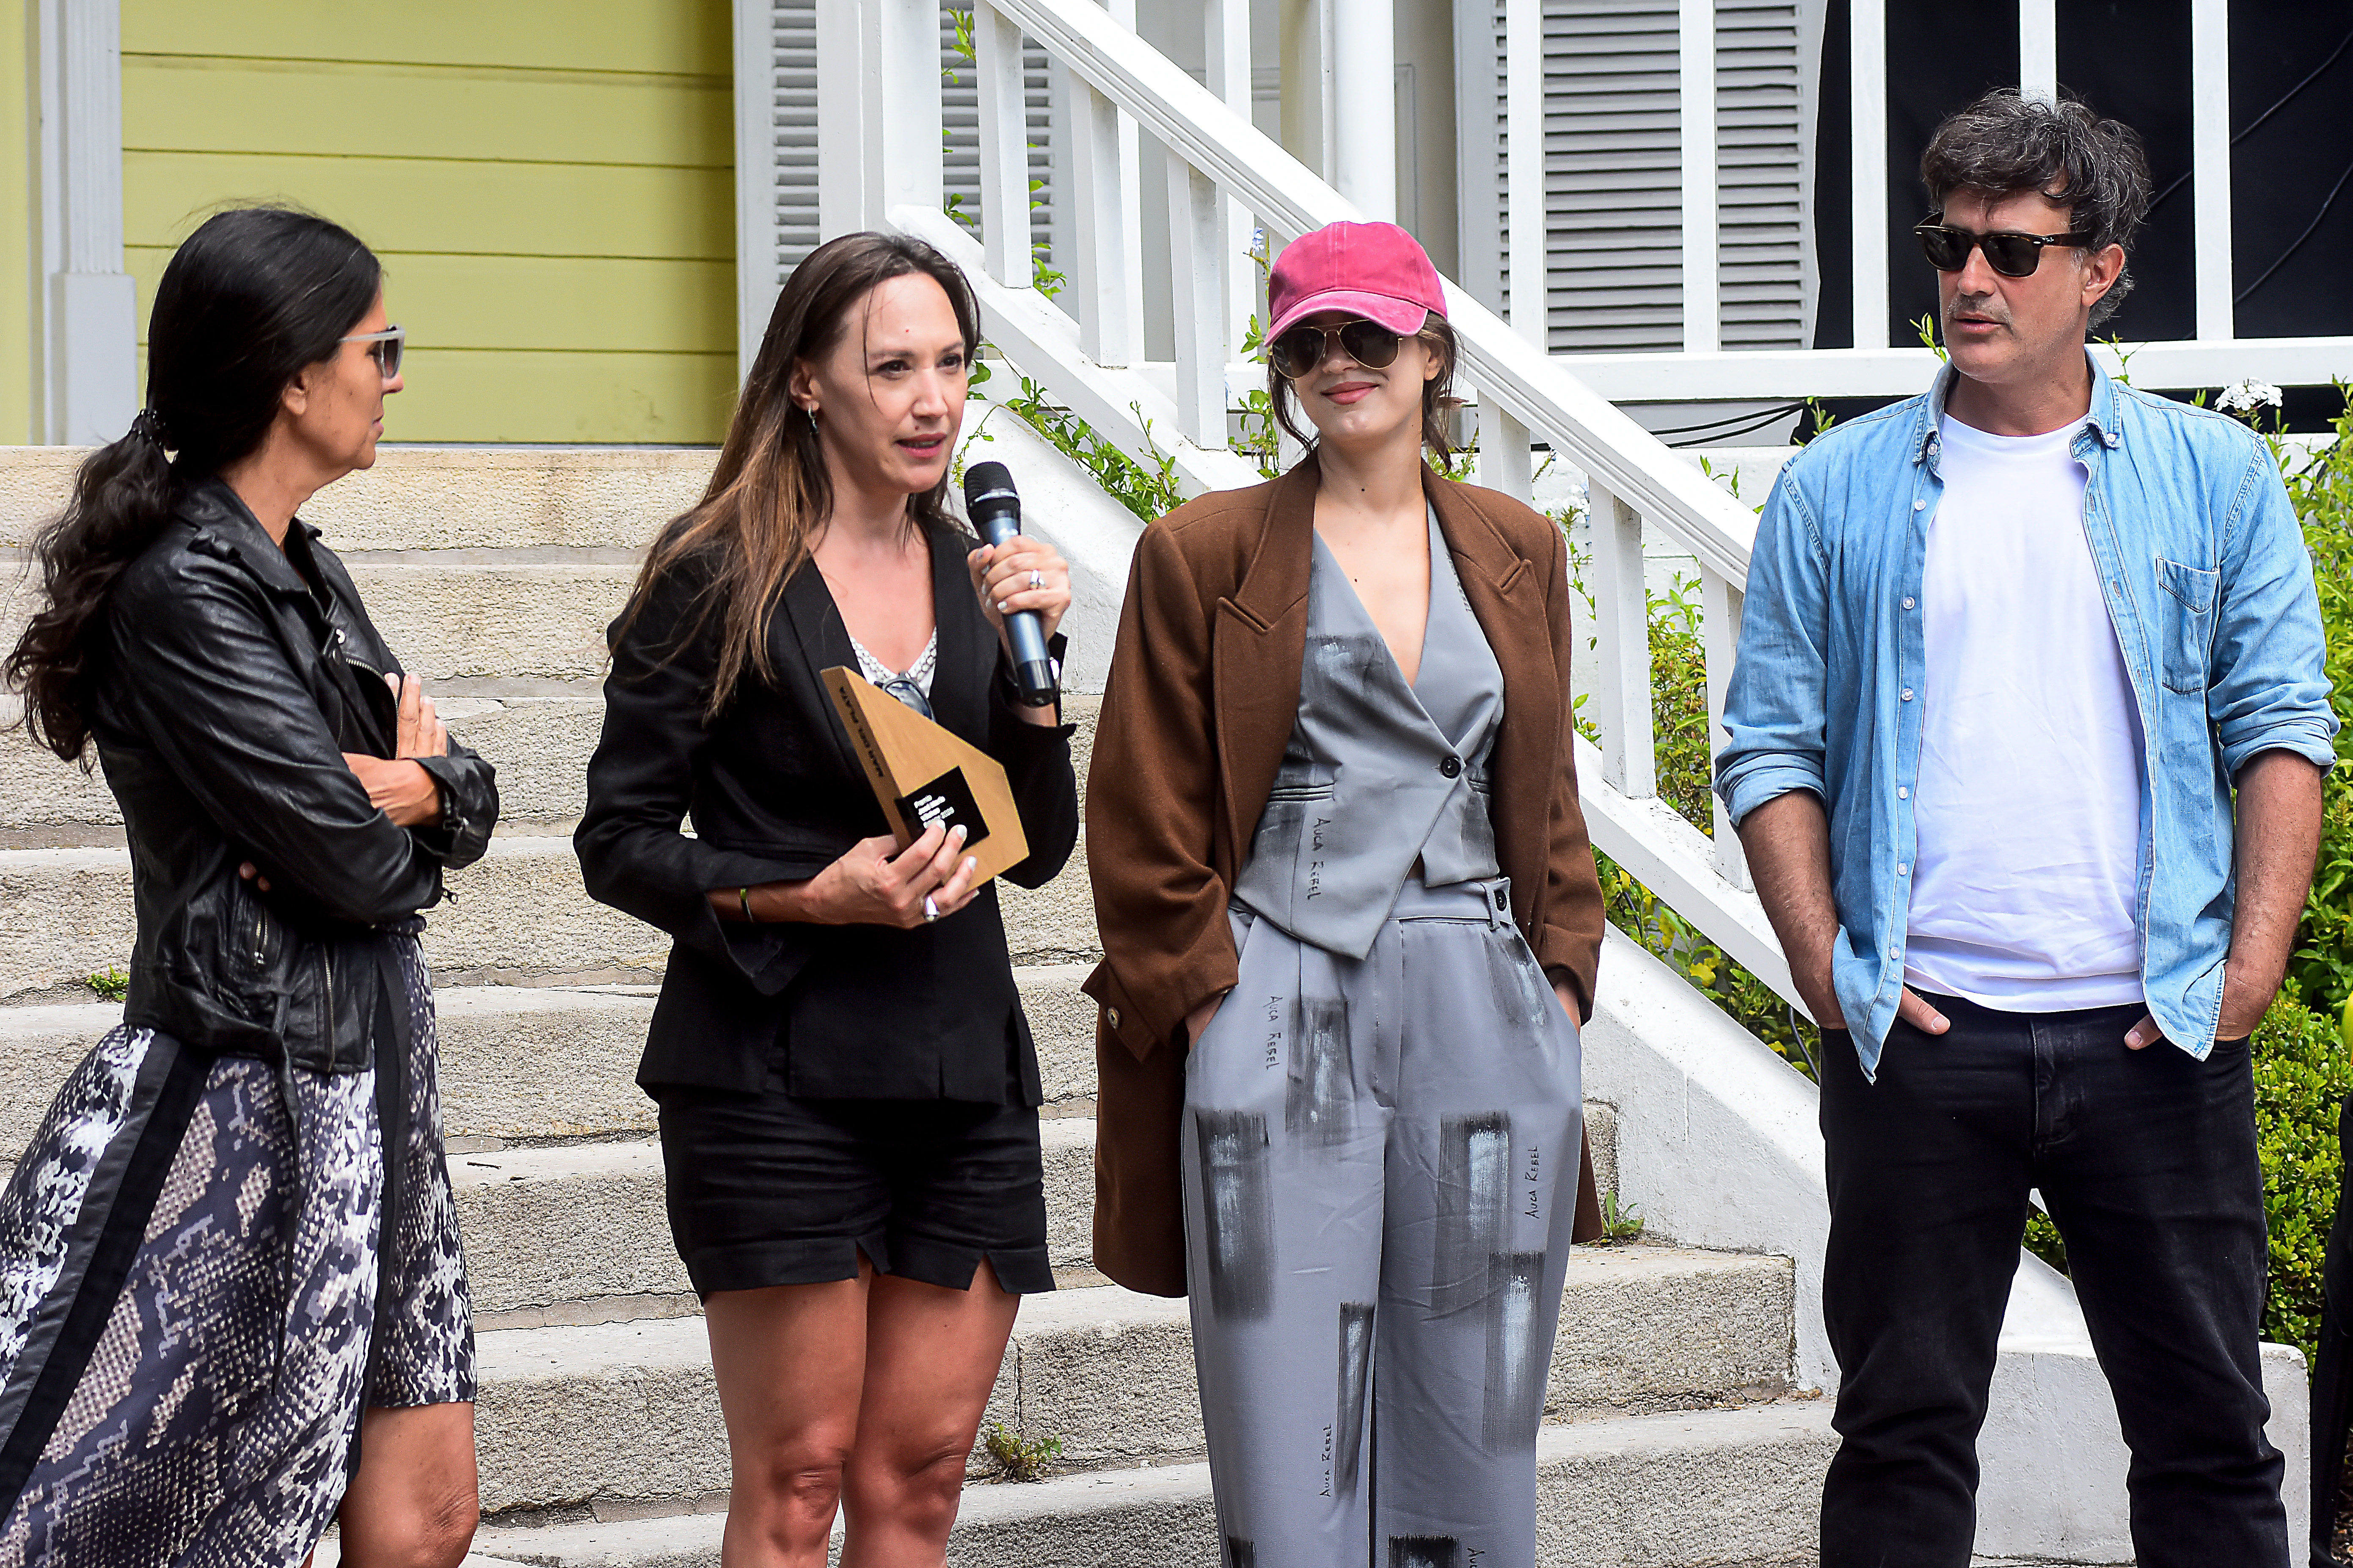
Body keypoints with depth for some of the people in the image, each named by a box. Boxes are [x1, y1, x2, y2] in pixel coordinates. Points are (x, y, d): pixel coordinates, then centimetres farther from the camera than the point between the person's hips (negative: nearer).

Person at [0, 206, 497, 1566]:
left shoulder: (305, 573, 13)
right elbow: (361, 869, -20)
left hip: (366, 1086, 9)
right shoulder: (186, 595, -17)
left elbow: (470, 809, 13)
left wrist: (413, 784, -10)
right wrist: (412, 779, 2)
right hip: (251, 1107, -9)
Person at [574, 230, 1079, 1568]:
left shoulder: (980, 577, 11)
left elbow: (1043, 851, 10)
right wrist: (812, 897, -18)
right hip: (780, 1073, -5)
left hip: (966, 1073, 5)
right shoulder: (719, 581, -5)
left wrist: (1031, 662, -4)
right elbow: (620, 842, -4)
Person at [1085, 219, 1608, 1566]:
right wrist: (1205, 994, -6)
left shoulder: (1516, 554, 14)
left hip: (1487, 1009, 3)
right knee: (1292, 1455, -5)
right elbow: (1149, 824, 3)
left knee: (1474, 1432, 6)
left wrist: (1560, 983, 8)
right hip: (1282, 1015, -3)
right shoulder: (1204, 555, 3)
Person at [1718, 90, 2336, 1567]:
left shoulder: (2214, 479, 7)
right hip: (1921, 1040, 0)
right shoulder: (1839, 491, 7)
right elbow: (1772, 748, 6)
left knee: (2209, 1433, 4)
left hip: (2156, 1036, 0)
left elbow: (2280, 727, 5)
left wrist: (2252, 961, -6)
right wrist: (1825, 965, -5)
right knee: (1906, 1430, 5)